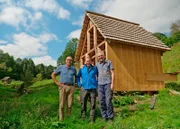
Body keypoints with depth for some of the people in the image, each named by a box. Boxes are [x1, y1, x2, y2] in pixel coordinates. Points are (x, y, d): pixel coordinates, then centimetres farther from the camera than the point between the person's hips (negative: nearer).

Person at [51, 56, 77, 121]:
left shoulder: (73, 69, 12)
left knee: (70, 104, 4)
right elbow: (53, 75, 7)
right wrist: (57, 83, -1)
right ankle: (61, 119, 12)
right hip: (63, 87, -2)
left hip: (71, 87, 2)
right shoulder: (61, 67, 5)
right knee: (62, 104, 1)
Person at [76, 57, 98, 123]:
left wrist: (97, 83, 6)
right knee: (83, 104, 7)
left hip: (93, 88, 0)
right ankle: (83, 116, 23)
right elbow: (78, 77, 13)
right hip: (84, 88, 1)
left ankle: (92, 118, 15)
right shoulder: (82, 69, 7)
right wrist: (79, 84, 3)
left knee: (93, 104, 4)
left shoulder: (94, 68, 6)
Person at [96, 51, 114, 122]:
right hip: (100, 84, 3)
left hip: (107, 84, -3)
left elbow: (112, 73, 2)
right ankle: (104, 116, 17)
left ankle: (110, 117, 11)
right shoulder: (97, 64, 12)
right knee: (101, 101, 4)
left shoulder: (109, 62, 5)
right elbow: (96, 74, 15)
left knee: (108, 101, -5)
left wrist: (112, 83, -6)